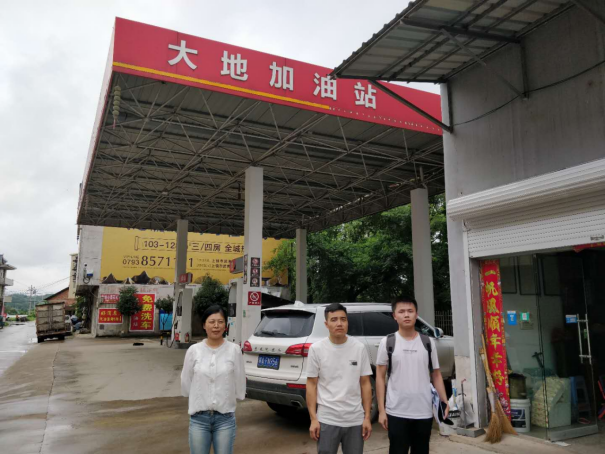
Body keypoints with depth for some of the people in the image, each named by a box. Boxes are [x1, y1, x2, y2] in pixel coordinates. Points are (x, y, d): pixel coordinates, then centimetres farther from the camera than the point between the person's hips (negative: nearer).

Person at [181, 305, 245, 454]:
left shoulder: (234, 350, -6)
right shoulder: (194, 350, -3)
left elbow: (240, 386, 0)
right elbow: (185, 385, 5)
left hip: (225, 418, -1)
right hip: (199, 418, 1)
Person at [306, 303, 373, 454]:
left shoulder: (359, 348, 0)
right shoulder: (316, 349, -4)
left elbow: (365, 383, 4)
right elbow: (311, 384, -1)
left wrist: (367, 417, 1)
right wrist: (313, 418, -5)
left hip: (355, 420, 2)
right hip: (327, 420, -1)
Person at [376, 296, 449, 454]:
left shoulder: (428, 342, 4)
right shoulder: (387, 342, -2)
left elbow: (436, 375, 9)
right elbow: (380, 376, 0)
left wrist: (445, 401, -3)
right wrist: (381, 410, -5)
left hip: (424, 412, 2)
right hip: (396, 413, -2)